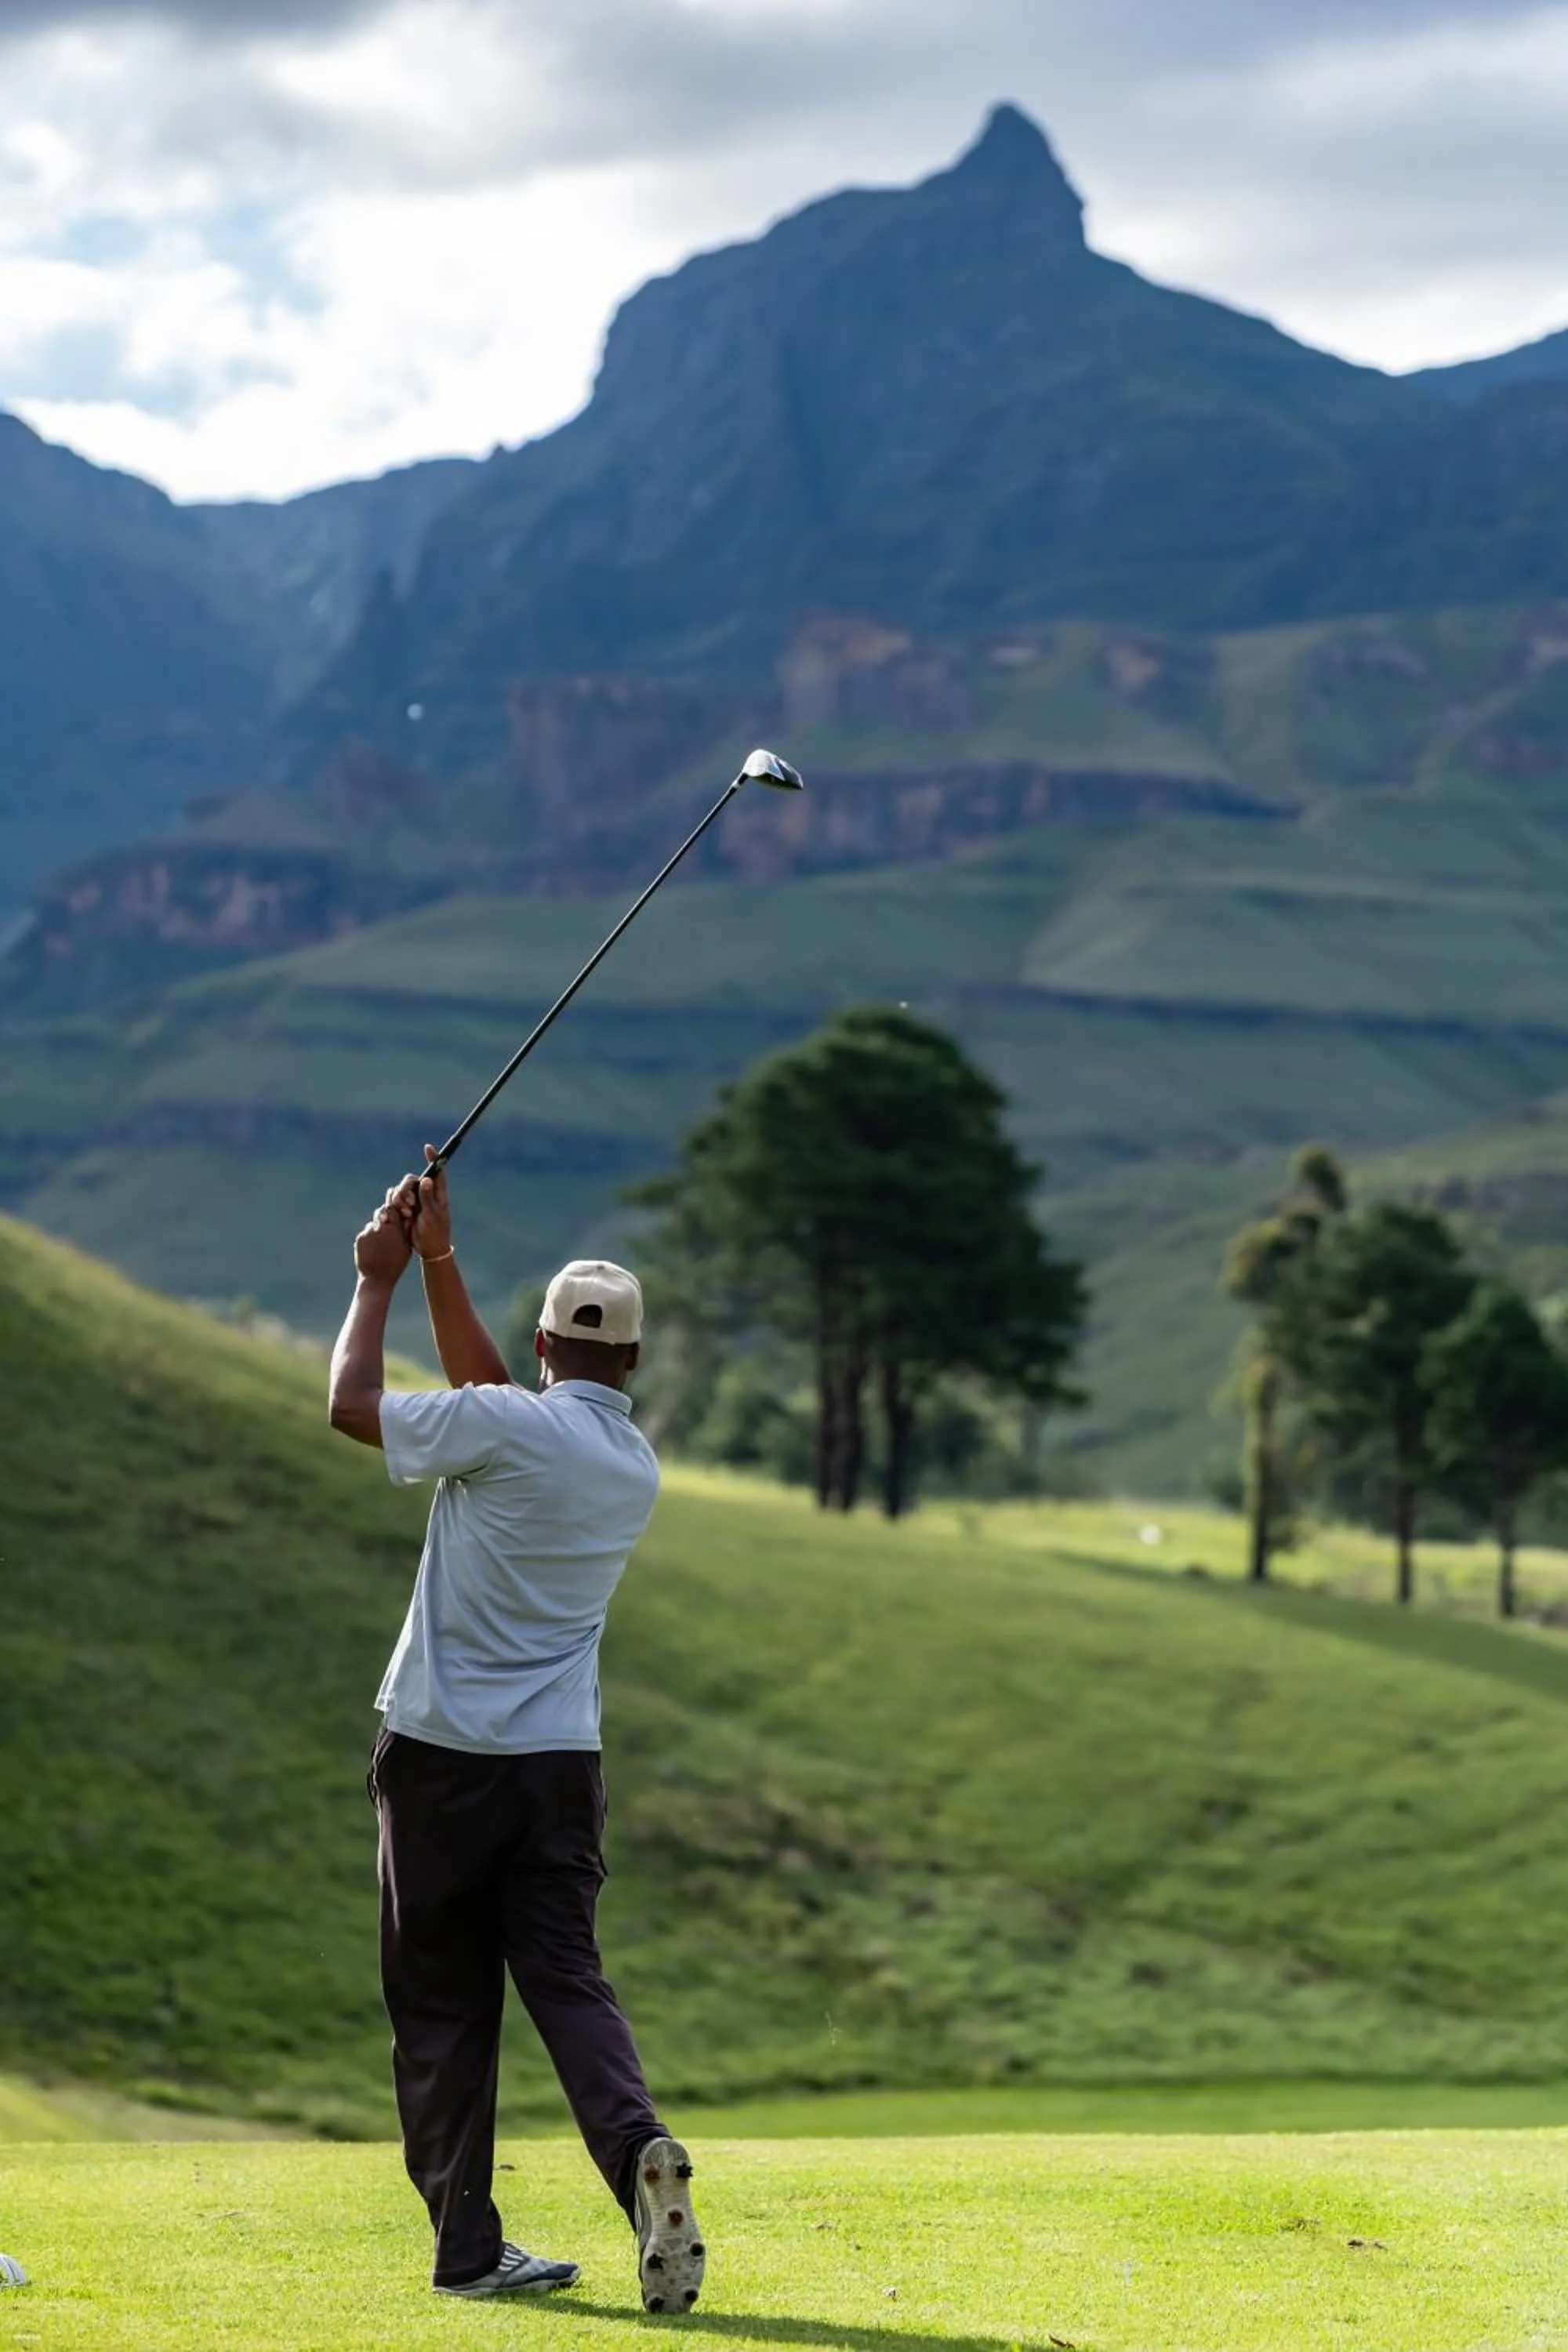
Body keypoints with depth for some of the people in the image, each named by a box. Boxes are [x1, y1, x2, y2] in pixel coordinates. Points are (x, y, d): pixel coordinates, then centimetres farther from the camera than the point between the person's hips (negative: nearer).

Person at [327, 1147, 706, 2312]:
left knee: (443, 2003, 4)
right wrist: (438, 1262, 20)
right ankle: (639, 2147, -25)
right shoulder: (639, 1467, 9)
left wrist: (383, 1277, 10)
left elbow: (351, 1404, -2)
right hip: (561, 1765, 4)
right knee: (566, 1976, 3)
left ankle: (469, 2243, 3)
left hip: (443, 1756, -4)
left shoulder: (506, 1427, -11)